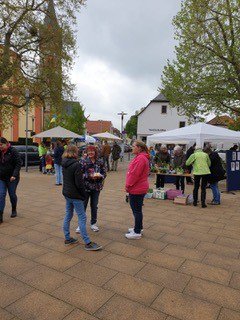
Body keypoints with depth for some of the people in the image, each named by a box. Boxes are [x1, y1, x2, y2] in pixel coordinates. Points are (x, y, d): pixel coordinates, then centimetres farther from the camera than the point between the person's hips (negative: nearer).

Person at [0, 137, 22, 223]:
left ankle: (14, 210, 32)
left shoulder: (13, 151, -11)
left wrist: (14, 175, -21)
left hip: (12, 178, -4)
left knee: (12, 194, 9)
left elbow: (18, 164, -13)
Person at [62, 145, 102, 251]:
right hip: (75, 195, -8)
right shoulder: (76, 164, -19)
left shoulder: (64, 164, 6)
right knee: (82, 218, -3)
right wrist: (84, 195, -9)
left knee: (68, 216, 17)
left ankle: (67, 238, 28)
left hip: (67, 193, 9)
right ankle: (87, 243, 3)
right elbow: (79, 183, -20)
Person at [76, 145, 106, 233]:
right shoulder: (83, 161, -6)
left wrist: (99, 176, -16)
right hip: (85, 187, -2)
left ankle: (93, 223, 30)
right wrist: (89, 176, -22)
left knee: (94, 206, 13)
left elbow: (104, 173, 5)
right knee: (83, 206, 6)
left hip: (96, 187, 2)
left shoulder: (100, 162, 2)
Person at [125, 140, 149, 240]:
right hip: (139, 188, 11)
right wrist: (129, 185, 14)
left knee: (136, 210, -1)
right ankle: (138, 227, 35)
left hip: (137, 189, -11)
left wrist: (128, 185, -13)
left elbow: (135, 174, -24)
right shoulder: (140, 157, 14)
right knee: (137, 209, 21)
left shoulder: (140, 158, -20)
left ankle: (137, 232, 10)